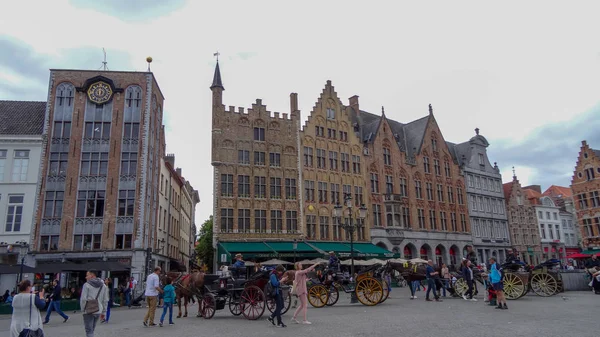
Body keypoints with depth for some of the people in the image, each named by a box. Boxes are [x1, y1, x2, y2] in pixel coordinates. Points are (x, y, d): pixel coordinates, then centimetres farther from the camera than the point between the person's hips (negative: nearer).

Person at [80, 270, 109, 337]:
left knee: (89, 331, 0)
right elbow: (105, 300, 9)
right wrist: (103, 312, 15)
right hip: (98, 311, 5)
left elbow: (83, 299, -13)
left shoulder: (87, 285, -7)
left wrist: (83, 309, 1)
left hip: (88, 311, -5)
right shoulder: (103, 286, 9)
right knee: (91, 330, 20)